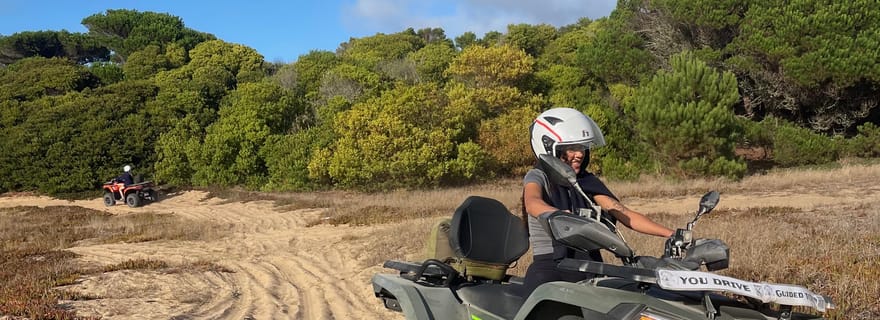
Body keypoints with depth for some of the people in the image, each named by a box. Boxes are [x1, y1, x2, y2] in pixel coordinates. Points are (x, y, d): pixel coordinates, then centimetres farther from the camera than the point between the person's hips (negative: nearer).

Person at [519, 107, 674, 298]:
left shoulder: (588, 182, 16)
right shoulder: (538, 177, 1)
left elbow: (625, 215, 8)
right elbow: (532, 203, -23)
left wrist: (671, 234, -5)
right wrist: (560, 216, -46)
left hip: (590, 270, 5)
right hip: (550, 269, -5)